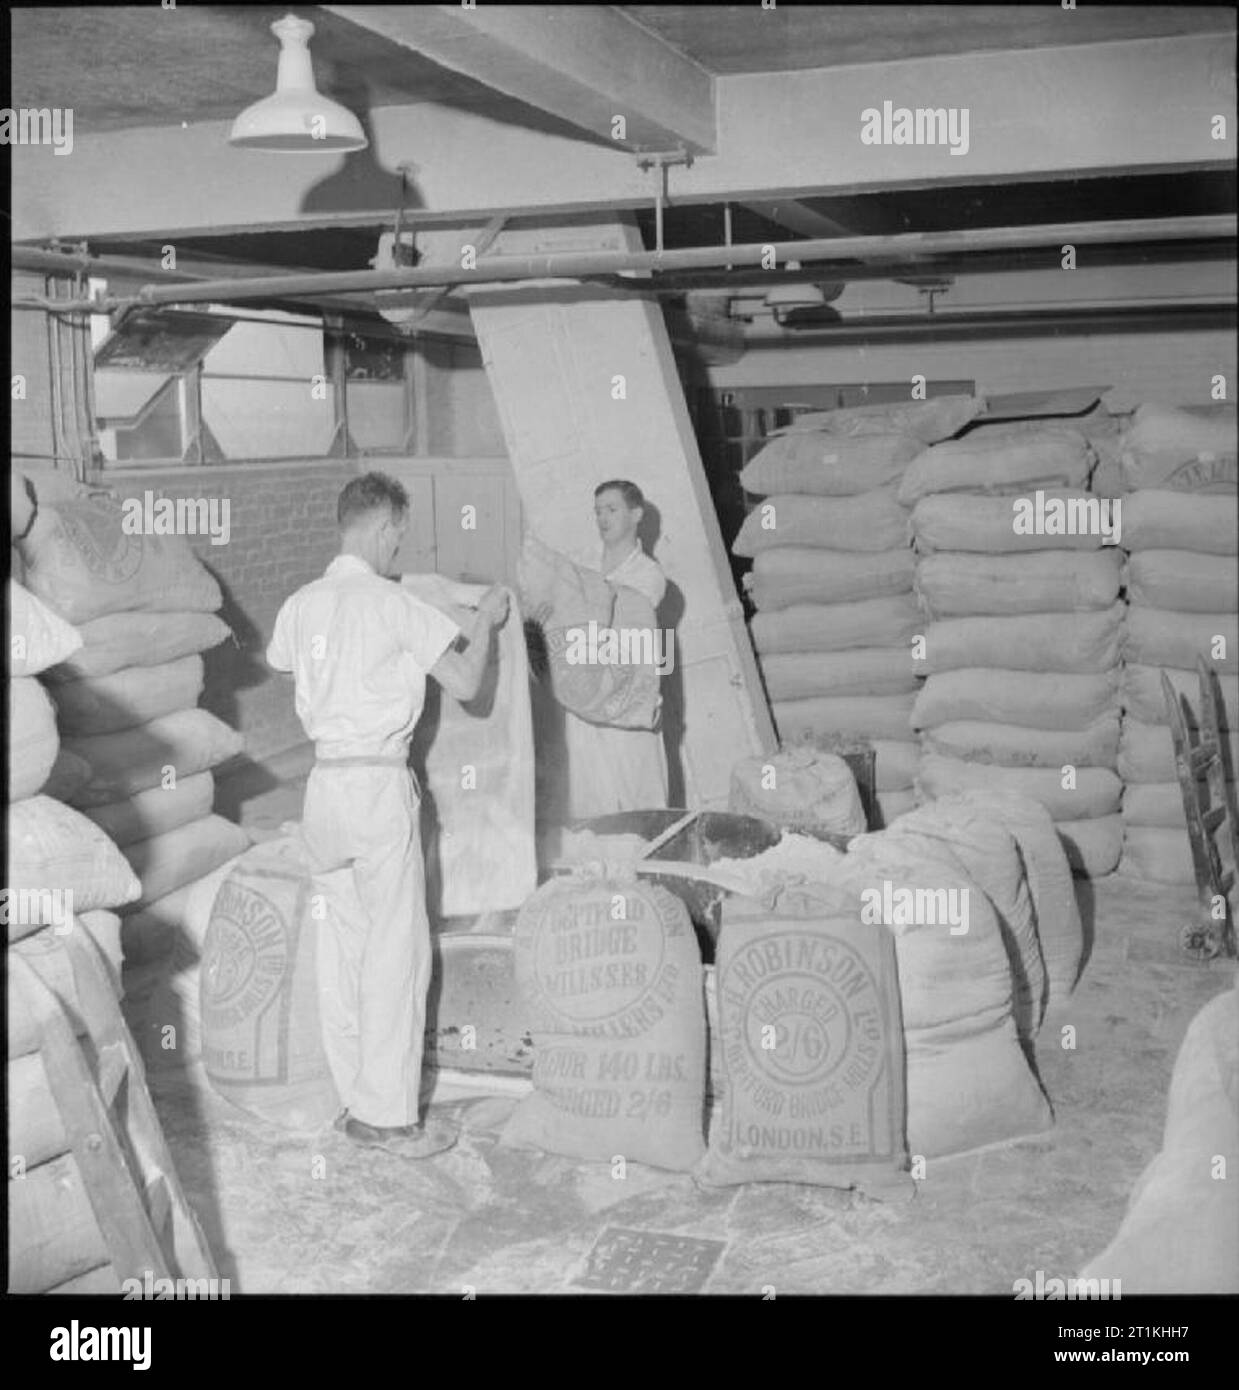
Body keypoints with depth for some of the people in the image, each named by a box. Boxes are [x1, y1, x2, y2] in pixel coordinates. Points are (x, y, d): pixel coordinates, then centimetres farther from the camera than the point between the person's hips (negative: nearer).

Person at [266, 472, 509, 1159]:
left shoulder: (302, 604, 7)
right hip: (379, 785, -6)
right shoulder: (393, 603, -11)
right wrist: (486, 621, 7)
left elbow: (277, 660, 28)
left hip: (324, 785, 7)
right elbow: (465, 684, -9)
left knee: (342, 942, 13)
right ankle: (390, 1116, 5)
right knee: (396, 948, 0)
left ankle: (353, 1101, 21)